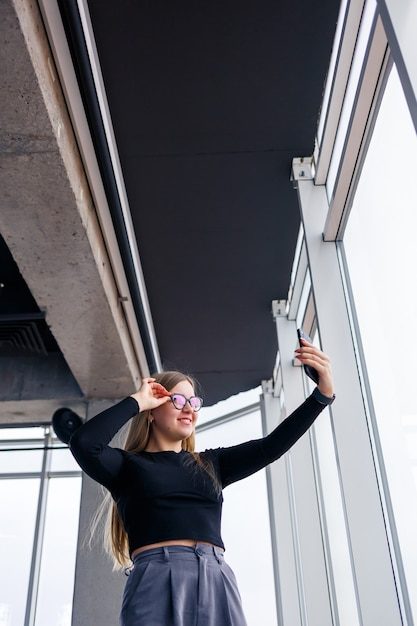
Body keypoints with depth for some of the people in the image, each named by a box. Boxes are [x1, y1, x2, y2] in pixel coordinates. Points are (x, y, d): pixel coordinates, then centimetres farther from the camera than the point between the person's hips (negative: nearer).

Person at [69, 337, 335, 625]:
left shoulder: (210, 463, 19)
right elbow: (83, 443, -11)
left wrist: (323, 392, 1)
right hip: (158, 581, -3)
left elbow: (273, 445, 11)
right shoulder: (128, 465, 9)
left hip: (217, 583, 4)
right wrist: (137, 401, 0)